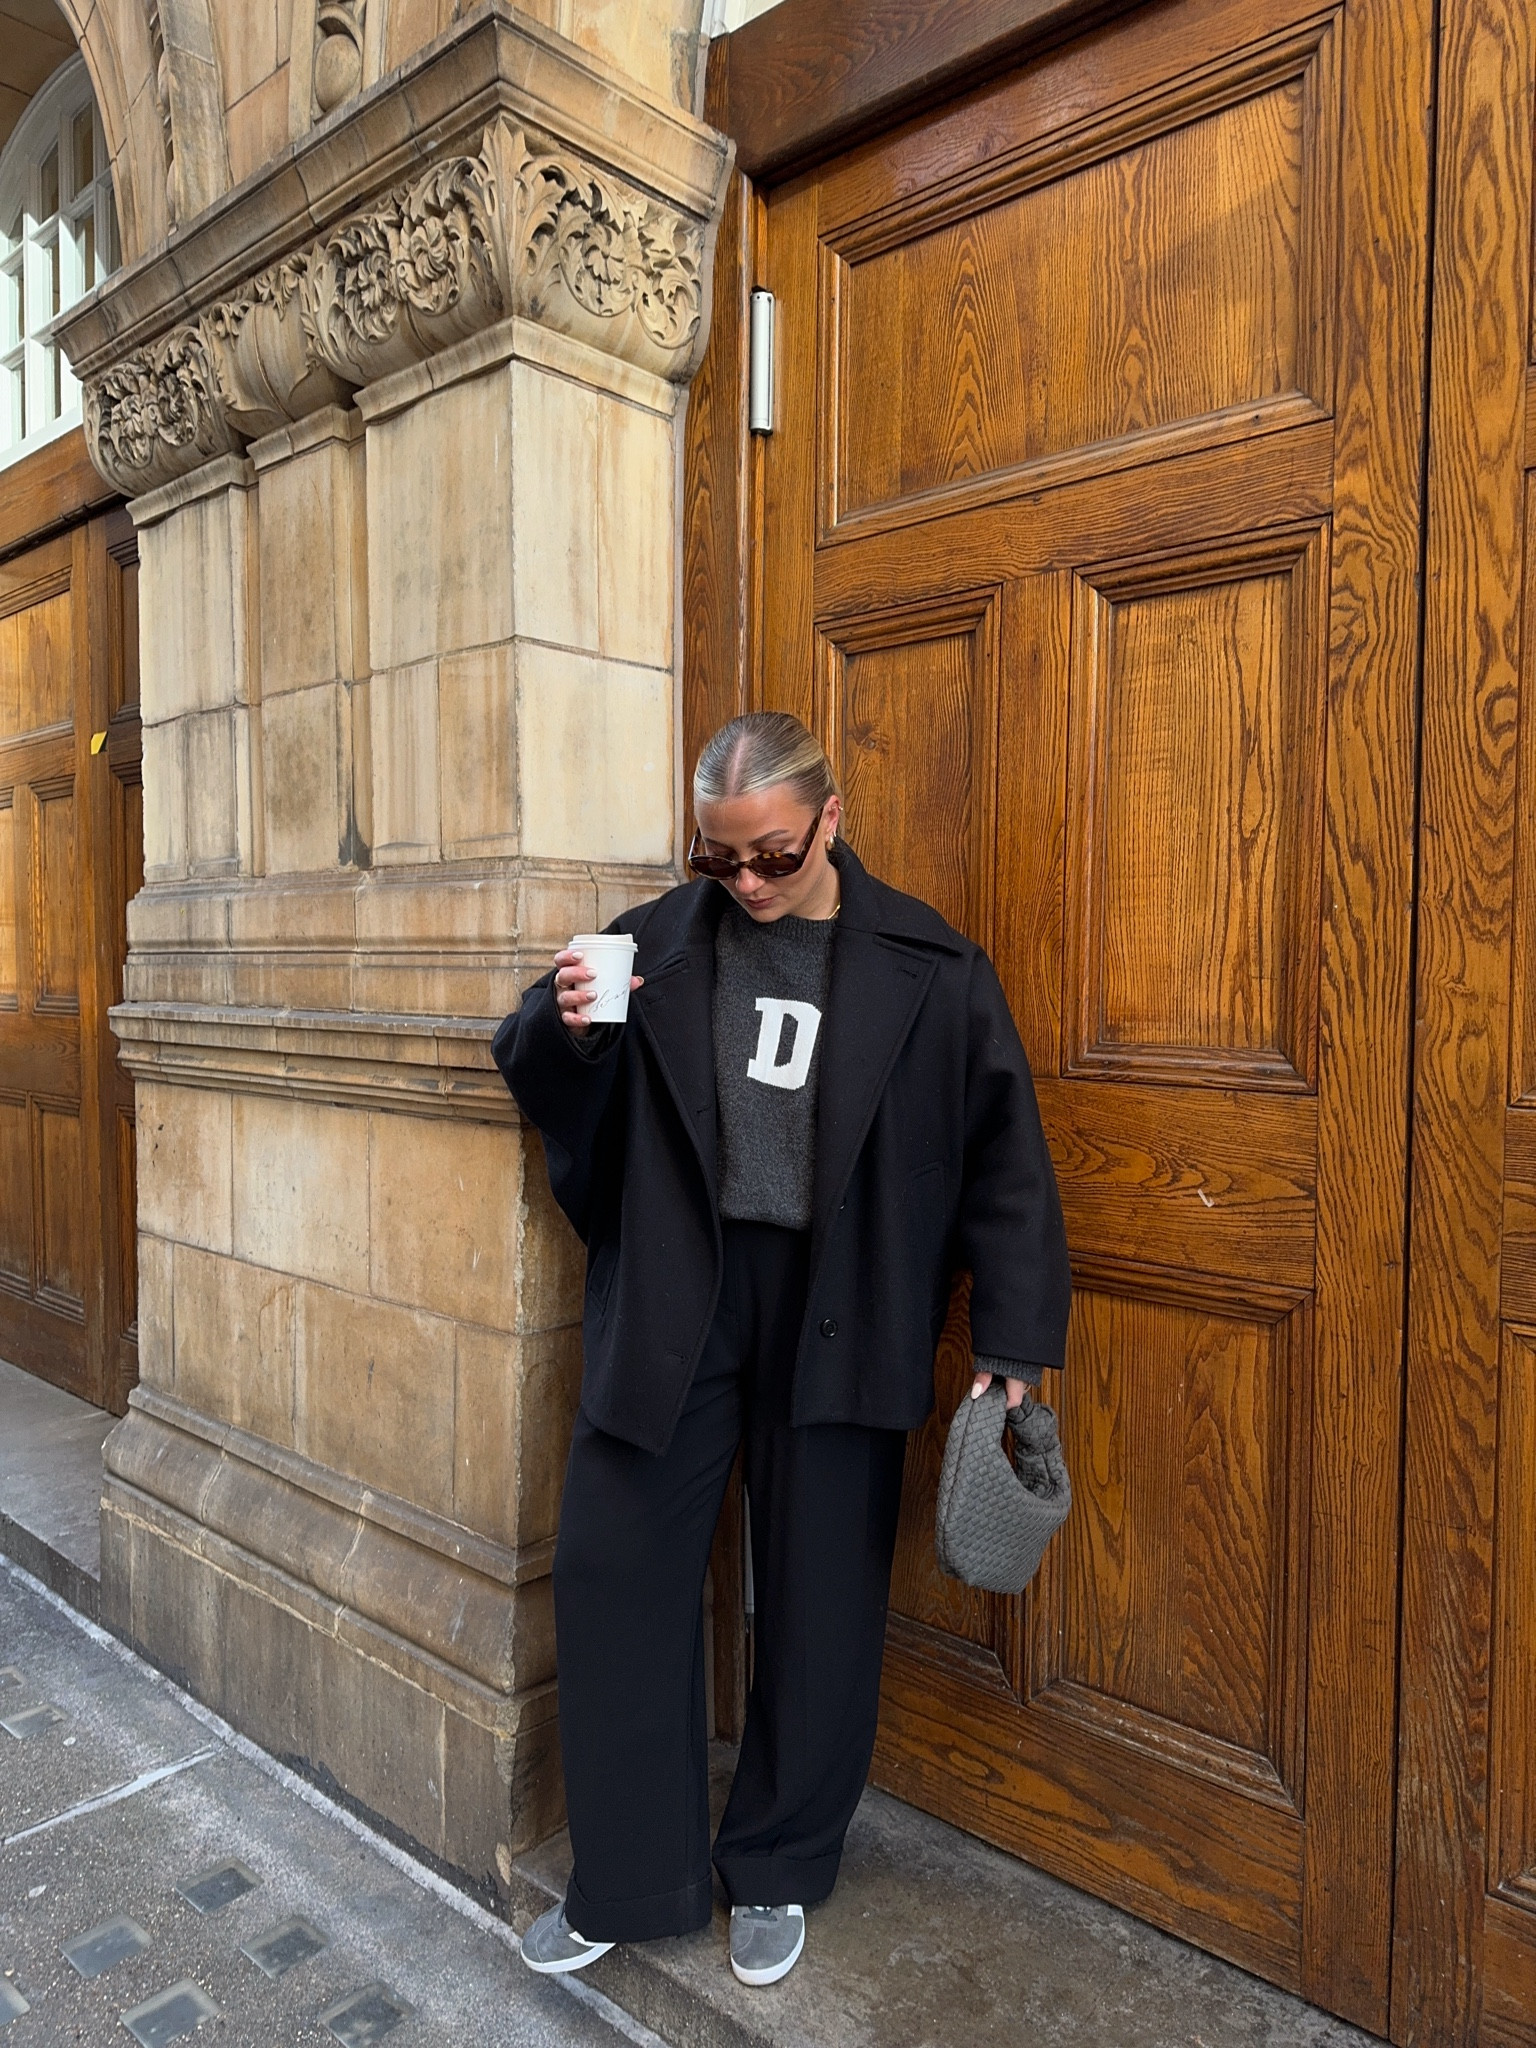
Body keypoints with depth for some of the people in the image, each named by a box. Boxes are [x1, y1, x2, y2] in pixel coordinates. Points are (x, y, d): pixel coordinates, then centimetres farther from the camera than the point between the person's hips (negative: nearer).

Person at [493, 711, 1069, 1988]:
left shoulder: (924, 968, -5)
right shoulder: (655, 941, 0)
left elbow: (999, 1153, -1)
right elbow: (543, 1087, 8)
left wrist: (1012, 1340, -2)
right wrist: (559, 1027, -16)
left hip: (835, 1309, -1)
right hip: (672, 1298, 2)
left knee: (820, 1596, 11)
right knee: (614, 1568, 6)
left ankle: (779, 1874, 37)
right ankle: (627, 1880, 29)